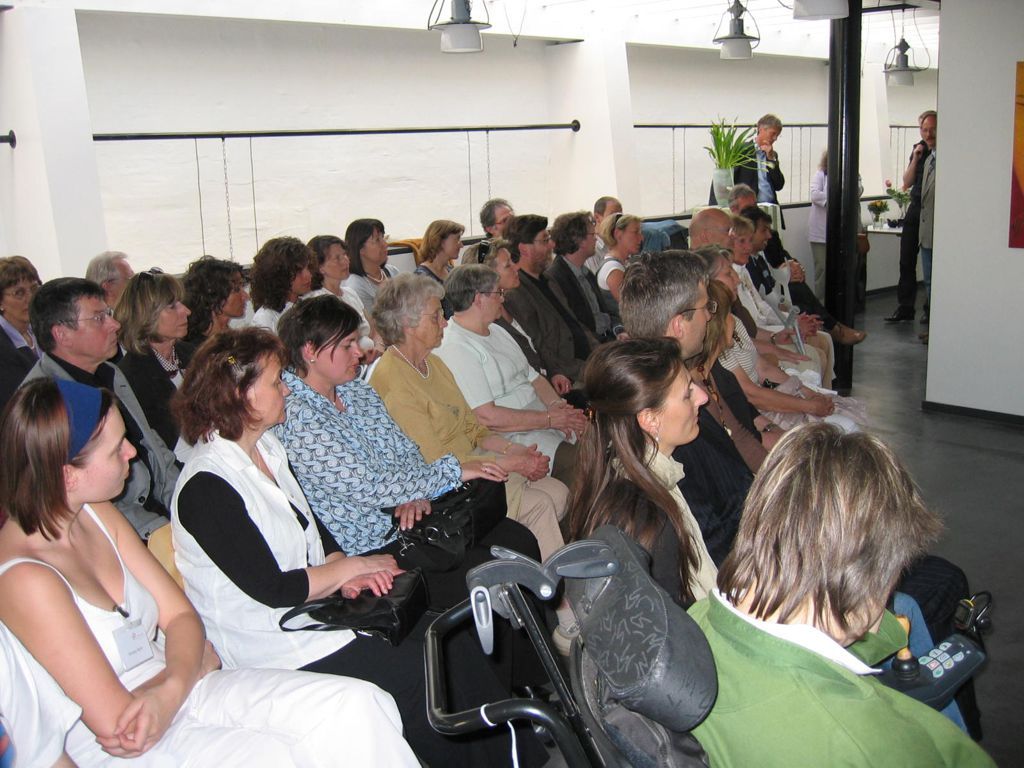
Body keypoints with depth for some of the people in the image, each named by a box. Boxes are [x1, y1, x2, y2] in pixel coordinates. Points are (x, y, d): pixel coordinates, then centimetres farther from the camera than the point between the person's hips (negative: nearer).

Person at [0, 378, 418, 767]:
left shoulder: (96, 514, 4)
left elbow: (180, 615, 4)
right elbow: (117, 724, -21)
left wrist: (172, 688, -17)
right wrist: (194, 665, -3)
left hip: (178, 694, 7)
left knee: (361, 707, -14)